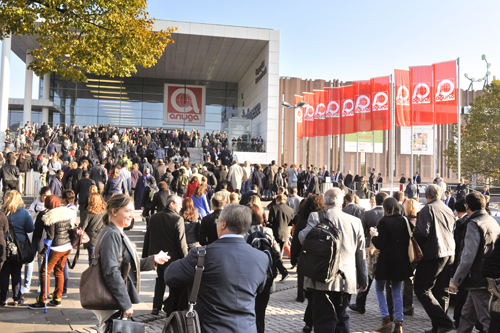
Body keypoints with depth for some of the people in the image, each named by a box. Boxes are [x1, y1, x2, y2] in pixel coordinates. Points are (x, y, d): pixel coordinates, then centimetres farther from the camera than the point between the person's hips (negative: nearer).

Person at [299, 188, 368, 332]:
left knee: (324, 321, 1)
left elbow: (303, 237, -15)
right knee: (341, 317, 19)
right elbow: (361, 253, 10)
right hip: (347, 279, 4)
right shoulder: (355, 221, 6)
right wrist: (363, 279, 20)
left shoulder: (316, 217, -6)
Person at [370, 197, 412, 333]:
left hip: (386, 261, -5)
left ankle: (386, 320, 5)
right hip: (401, 261, 5)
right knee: (397, 291, 12)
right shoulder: (404, 221, 3)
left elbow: (380, 244, -15)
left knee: (379, 288, 12)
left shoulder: (384, 222, -14)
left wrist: (374, 235, 3)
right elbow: (408, 241, 9)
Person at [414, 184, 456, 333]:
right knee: (442, 291, 12)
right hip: (449, 254, 8)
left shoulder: (427, 209, -12)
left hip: (433, 255, -8)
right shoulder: (448, 210, 11)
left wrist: (413, 236, -1)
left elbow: (422, 233, -20)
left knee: (422, 289, -2)